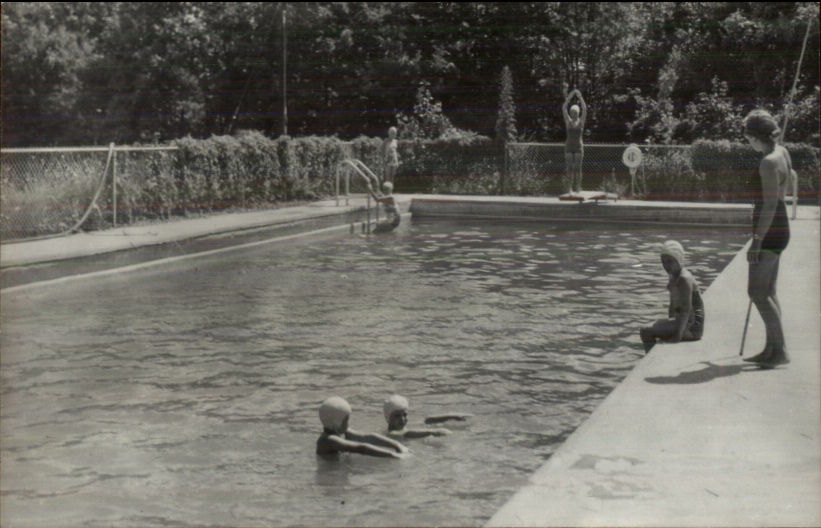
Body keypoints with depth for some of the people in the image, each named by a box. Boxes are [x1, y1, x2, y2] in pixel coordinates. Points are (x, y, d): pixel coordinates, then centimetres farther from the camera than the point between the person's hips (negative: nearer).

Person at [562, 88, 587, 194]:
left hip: (578, 147, -1)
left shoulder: (581, 121, 1)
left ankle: (578, 187, 0)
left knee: (577, 168, -3)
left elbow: (584, 109, -12)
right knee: (569, 168, -1)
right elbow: (563, 108, -6)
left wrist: (580, 97, -15)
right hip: (569, 147, 1)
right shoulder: (568, 121, 3)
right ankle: (570, 188, 2)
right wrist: (570, 97, -13)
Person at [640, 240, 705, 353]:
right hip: (681, 321, 10)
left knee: (646, 332, -17)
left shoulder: (684, 279, -19)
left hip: (691, 327, -10)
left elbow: (686, 310, -26)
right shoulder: (674, 276, 8)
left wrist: (677, 337, -30)